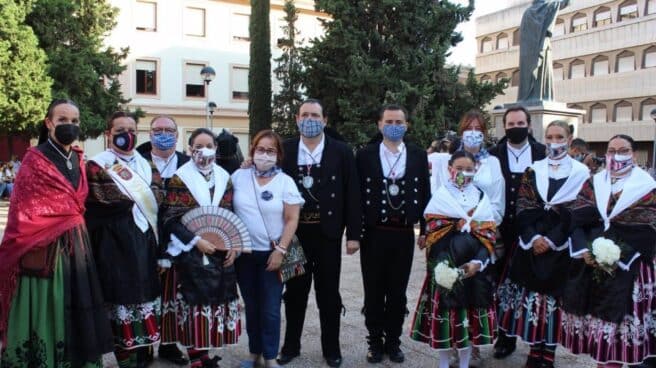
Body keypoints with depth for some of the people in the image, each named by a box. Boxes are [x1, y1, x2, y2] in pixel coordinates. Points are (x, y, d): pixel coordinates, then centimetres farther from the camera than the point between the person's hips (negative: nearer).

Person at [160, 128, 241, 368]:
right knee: (195, 303, -1)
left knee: (217, 302, 7)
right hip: (191, 253, -4)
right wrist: (196, 241, -18)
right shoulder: (179, 179, -5)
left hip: (222, 252, 4)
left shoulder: (224, 177, 8)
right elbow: (170, 219, -9)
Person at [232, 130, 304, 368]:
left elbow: (292, 220, -6)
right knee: (251, 306, 15)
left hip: (272, 254, -2)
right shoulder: (239, 176, 1)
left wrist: (280, 250, -12)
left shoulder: (286, 182, -5)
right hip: (244, 253, 2)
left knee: (270, 309, 4)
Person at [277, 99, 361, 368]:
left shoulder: (341, 152, -2)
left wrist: (353, 234, -6)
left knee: (329, 293, 10)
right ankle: (291, 345, 29)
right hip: (294, 233, 1)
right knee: (295, 291, 13)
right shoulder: (285, 150, 2)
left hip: (327, 234, -1)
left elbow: (352, 194, -3)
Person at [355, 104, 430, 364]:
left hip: (404, 234, 1)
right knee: (374, 292, 10)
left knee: (398, 292, 11)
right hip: (374, 233, -1)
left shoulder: (419, 156, 3)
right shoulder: (365, 155, -1)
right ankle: (375, 342, 24)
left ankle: (393, 342, 26)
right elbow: (357, 194, -1)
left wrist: (426, 230, 3)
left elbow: (425, 194, 5)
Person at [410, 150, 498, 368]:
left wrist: (477, 263, -15)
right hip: (445, 266, -2)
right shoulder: (440, 197, 0)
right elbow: (432, 234, -7)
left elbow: (489, 235, 0)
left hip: (473, 267, 2)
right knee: (444, 311, 2)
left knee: (470, 312, 7)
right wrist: (445, 265, -20)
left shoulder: (481, 198, 7)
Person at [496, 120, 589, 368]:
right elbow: (523, 208, 3)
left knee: (555, 298, 1)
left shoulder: (581, 172, 2)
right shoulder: (533, 170, 9)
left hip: (561, 247, -2)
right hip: (531, 244, 2)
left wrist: (551, 239, -12)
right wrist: (533, 237, -11)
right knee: (531, 296, 4)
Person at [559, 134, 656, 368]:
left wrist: (617, 257, -16)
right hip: (589, 265, 3)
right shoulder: (592, 184, 9)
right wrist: (583, 250, -14)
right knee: (594, 315, 7)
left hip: (627, 270, -3)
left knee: (617, 320, -4)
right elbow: (576, 219, 0)